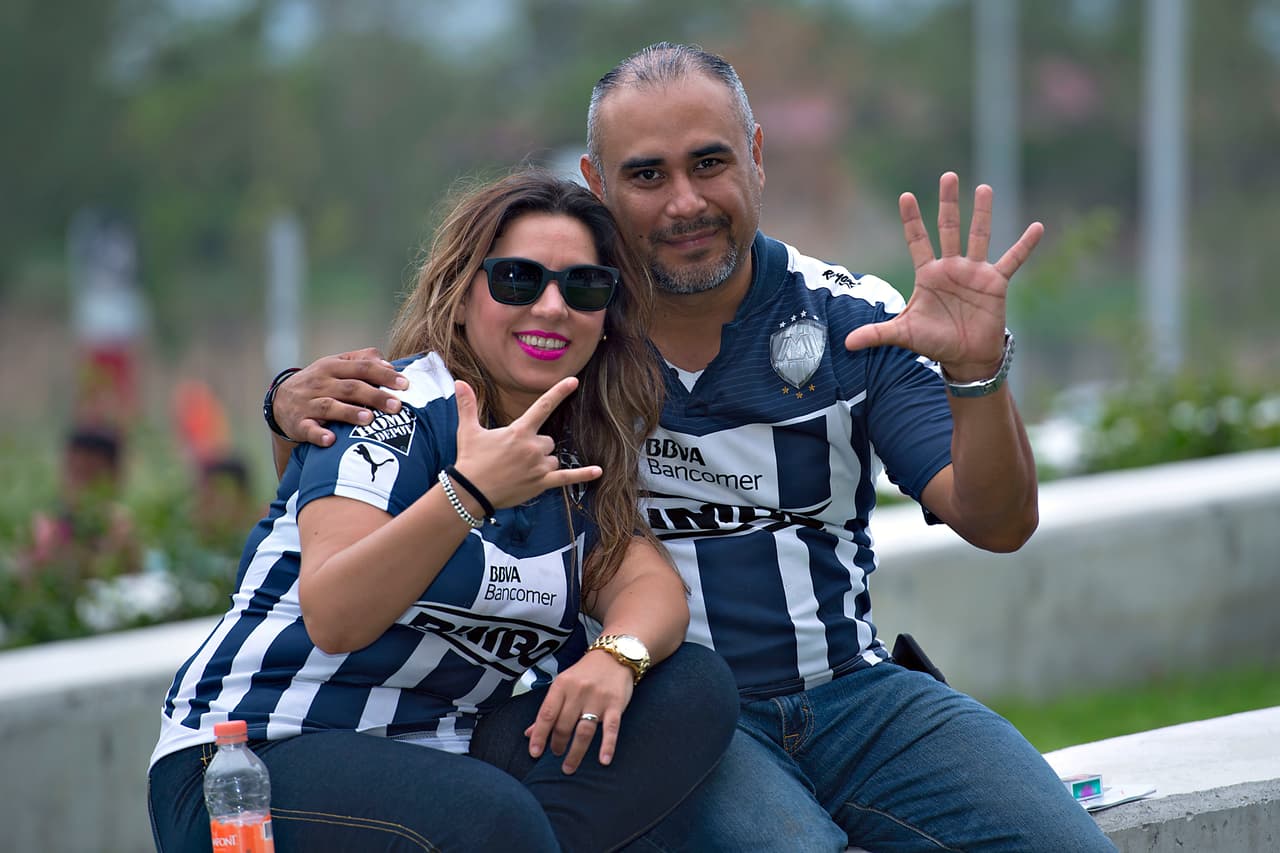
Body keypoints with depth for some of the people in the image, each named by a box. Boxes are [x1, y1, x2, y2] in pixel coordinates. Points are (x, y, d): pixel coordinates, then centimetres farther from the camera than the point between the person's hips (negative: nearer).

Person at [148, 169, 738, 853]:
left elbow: (650, 584, -2)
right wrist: (469, 493, -36)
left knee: (695, 689, -8)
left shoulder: (575, 460, 12)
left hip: (437, 766, 7)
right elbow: (333, 620, -24)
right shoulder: (399, 413, -11)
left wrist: (618, 654, -25)